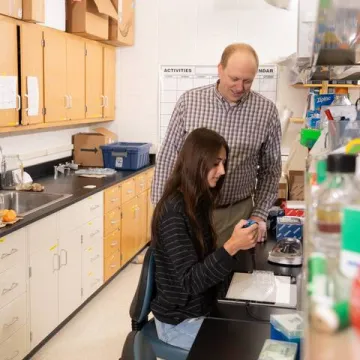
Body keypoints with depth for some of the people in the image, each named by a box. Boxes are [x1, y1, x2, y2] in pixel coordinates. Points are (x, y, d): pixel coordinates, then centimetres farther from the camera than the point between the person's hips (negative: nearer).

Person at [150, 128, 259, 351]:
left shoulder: (199, 201, 3)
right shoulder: (173, 210, -23)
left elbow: (206, 259, 6)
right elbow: (190, 281, -25)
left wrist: (239, 245, -6)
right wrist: (231, 247, -34)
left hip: (203, 308, 7)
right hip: (181, 321, -7)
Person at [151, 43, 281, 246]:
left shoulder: (267, 111, -4)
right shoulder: (189, 101, -5)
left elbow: (270, 170, 5)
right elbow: (168, 158, 1)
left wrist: (259, 214, -3)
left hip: (237, 213, 0)